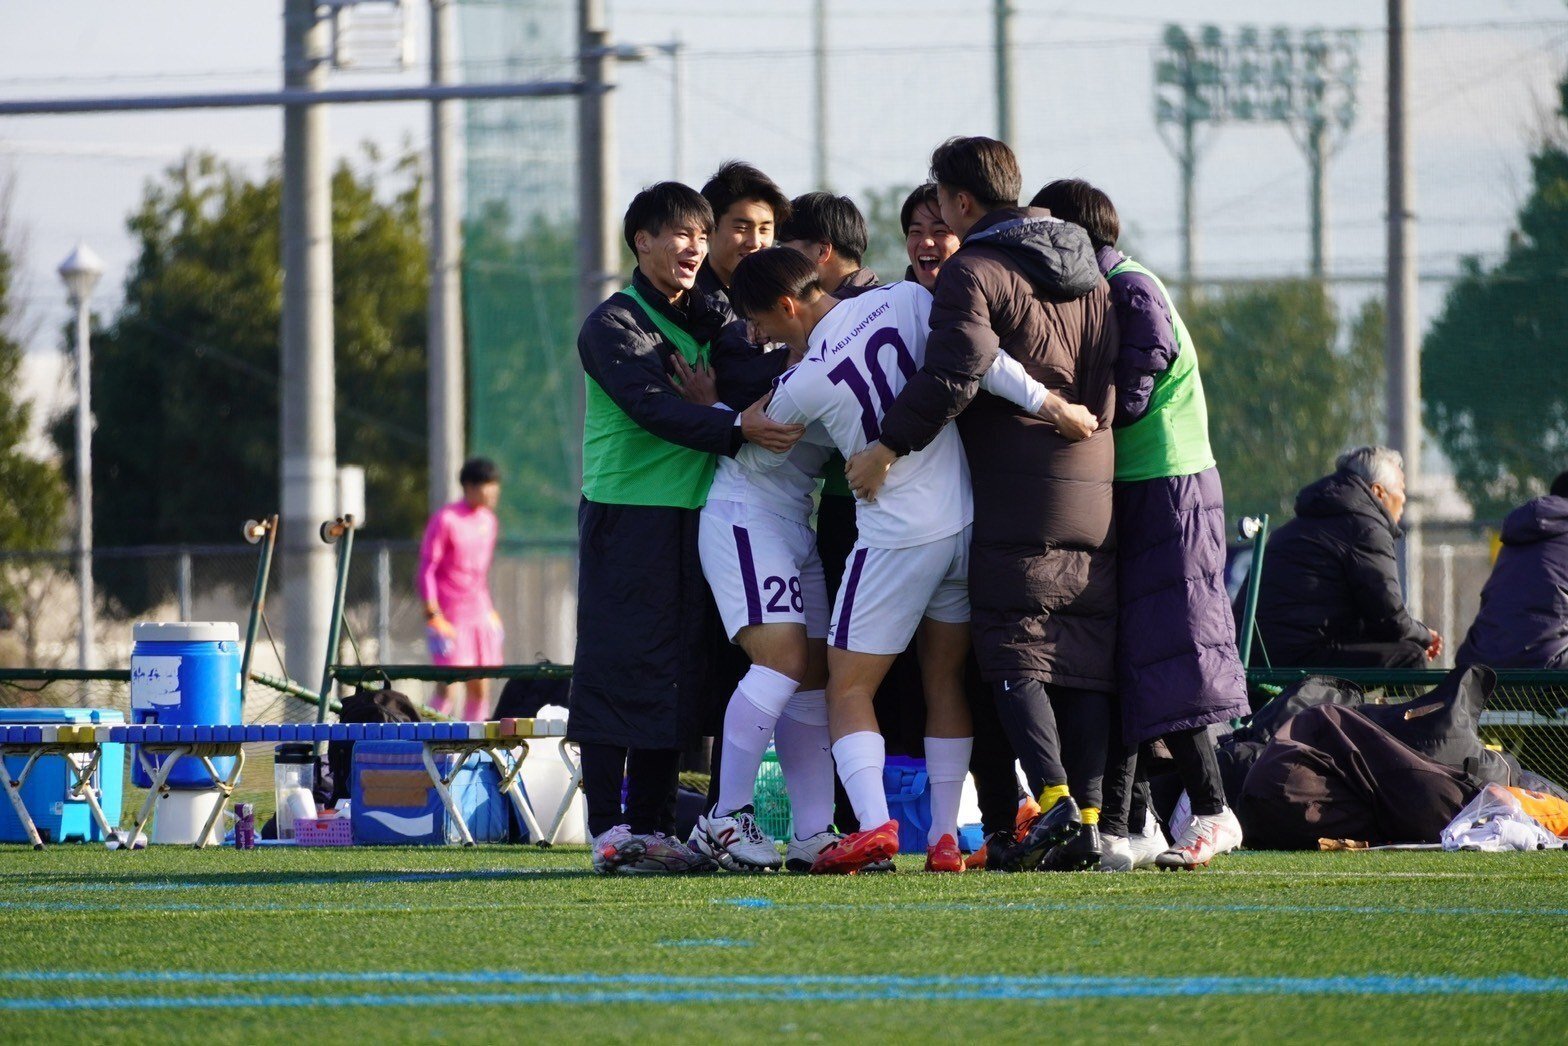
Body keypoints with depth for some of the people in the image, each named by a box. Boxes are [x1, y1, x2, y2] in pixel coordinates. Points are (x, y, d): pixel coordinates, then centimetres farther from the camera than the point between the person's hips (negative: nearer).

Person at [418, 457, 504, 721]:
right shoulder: (445, 520, -9)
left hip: (481, 617, 7)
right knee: (448, 689, -12)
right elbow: (426, 568, -10)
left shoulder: (488, 521, 12)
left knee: (480, 690, 4)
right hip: (450, 617, -7)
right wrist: (433, 616, -15)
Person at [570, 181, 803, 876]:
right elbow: (652, 407, -21)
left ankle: (652, 829, 8)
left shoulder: (703, 320, 18)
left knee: (676, 674, 5)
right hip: (626, 512, -7)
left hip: (692, 516, 7)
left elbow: (756, 385, 17)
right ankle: (608, 828, -8)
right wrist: (735, 427, -34)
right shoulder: (612, 324, -5)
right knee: (618, 668, -8)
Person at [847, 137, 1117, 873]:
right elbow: (1114, 370, 22)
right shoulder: (1087, 272, 18)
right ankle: (1090, 816, 2)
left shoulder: (974, 272, -8)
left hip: (1019, 498, -7)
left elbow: (954, 373, -20)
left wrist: (888, 446, -16)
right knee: (1085, 663, 7)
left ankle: (1055, 802, -17)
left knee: (1014, 656, -3)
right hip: (1095, 494, 7)